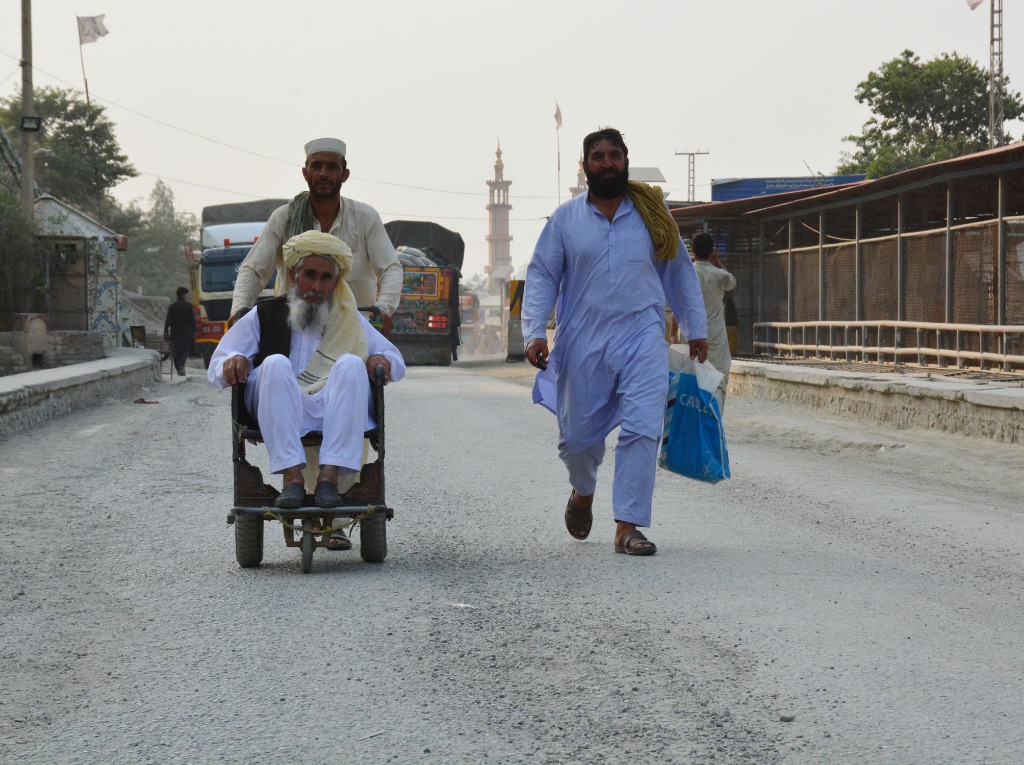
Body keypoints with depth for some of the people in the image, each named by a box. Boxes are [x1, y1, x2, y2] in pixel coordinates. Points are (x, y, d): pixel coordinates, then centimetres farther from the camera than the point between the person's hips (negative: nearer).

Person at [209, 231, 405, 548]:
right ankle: (291, 475, -41)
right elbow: (217, 366, 12)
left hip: (335, 412, 1)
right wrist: (231, 361, -13)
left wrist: (383, 360, -2)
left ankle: (329, 475, -38)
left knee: (351, 364, -27)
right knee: (275, 363, -30)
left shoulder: (351, 321, 26)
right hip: (278, 415, -1)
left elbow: (396, 362, 22)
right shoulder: (264, 316, 20)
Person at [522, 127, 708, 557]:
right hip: (582, 341, 0)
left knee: (642, 430, -13)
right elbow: (542, 276, 5)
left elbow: (680, 272, 16)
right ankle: (583, 493, 40)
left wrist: (696, 328, 16)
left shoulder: (651, 213, 8)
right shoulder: (565, 219, 5)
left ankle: (628, 527, -10)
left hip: (642, 336, 0)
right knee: (577, 433, 8)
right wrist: (534, 331, -8)